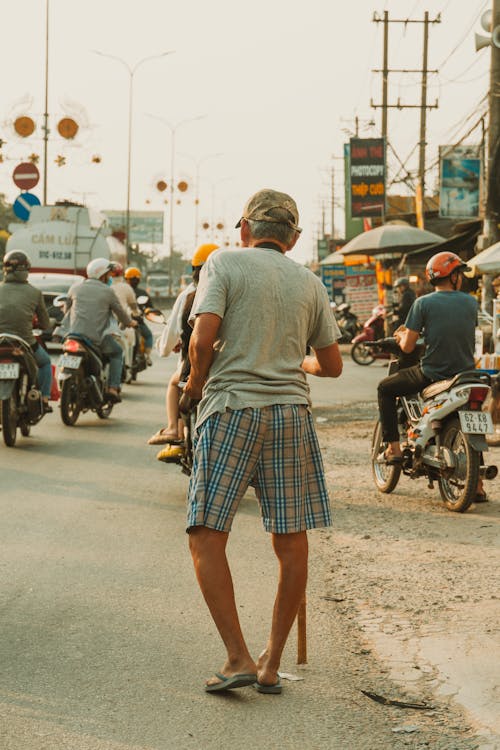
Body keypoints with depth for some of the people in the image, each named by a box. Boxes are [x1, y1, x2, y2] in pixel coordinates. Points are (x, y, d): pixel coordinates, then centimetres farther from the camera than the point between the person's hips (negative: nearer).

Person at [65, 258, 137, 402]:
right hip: (96, 338, -3)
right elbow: (120, 312, 10)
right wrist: (130, 322, 31)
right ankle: (113, 388, 9)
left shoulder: (75, 288, 11)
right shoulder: (108, 291, 2)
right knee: (117, 352, 22)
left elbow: (67, 309, 23)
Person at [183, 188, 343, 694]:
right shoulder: (309, 283, 12)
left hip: (231, 410, -4)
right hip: (291, 411, 4)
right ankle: (271, 665, 14)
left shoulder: (225, 262, 1)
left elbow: (203, 337, -11)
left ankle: (238, 658, -7)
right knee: (291, 543, 10)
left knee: (207, 538, 1)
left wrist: (196, 382, 8)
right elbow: (332, 365, 17)